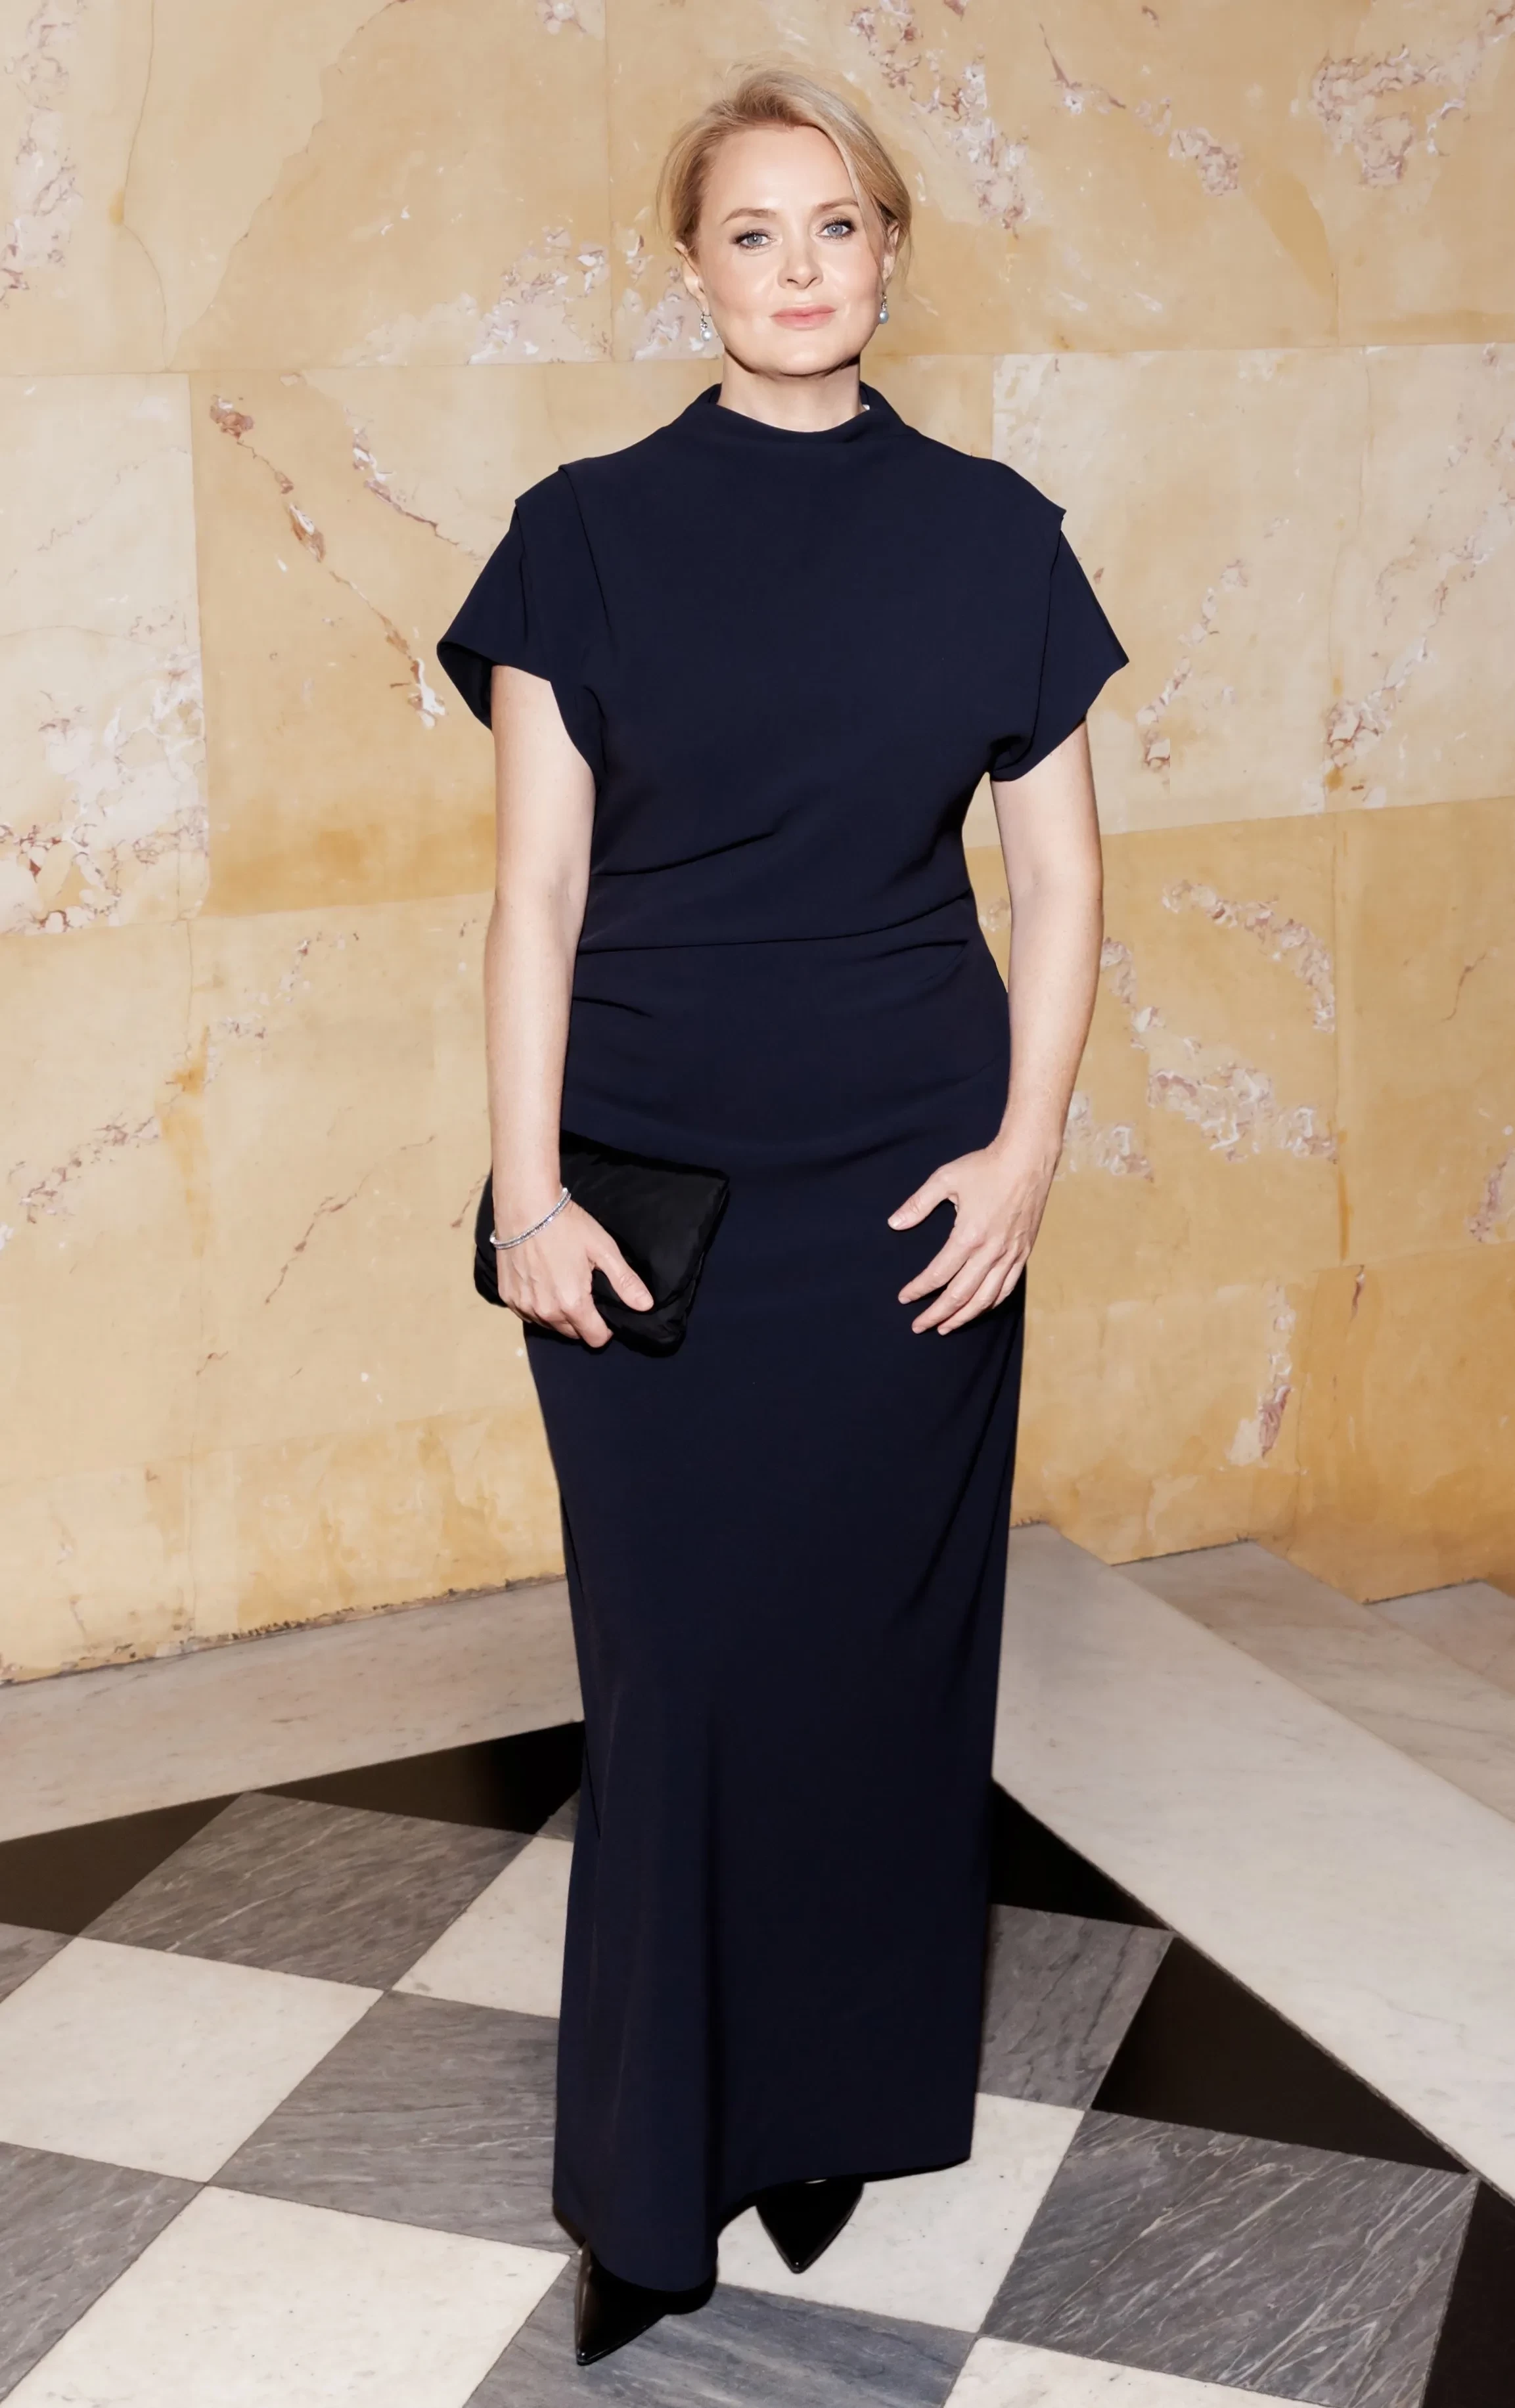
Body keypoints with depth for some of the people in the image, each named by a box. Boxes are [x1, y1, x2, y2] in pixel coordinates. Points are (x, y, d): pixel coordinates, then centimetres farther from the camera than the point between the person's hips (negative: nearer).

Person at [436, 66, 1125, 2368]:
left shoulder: (990, 535, 4)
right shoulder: (589, 534, 1)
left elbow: (1062, 880, 6)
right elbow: (537, 891, -2)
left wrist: (1025, 1153, -4)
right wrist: (530, 1194, -8)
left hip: (905, 1188, 1)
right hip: (655, 1183, -1)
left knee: (880, 1643, 8)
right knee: (677, 1662, 3)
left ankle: (842, 2106, 28)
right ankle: (656, 2178, 19)